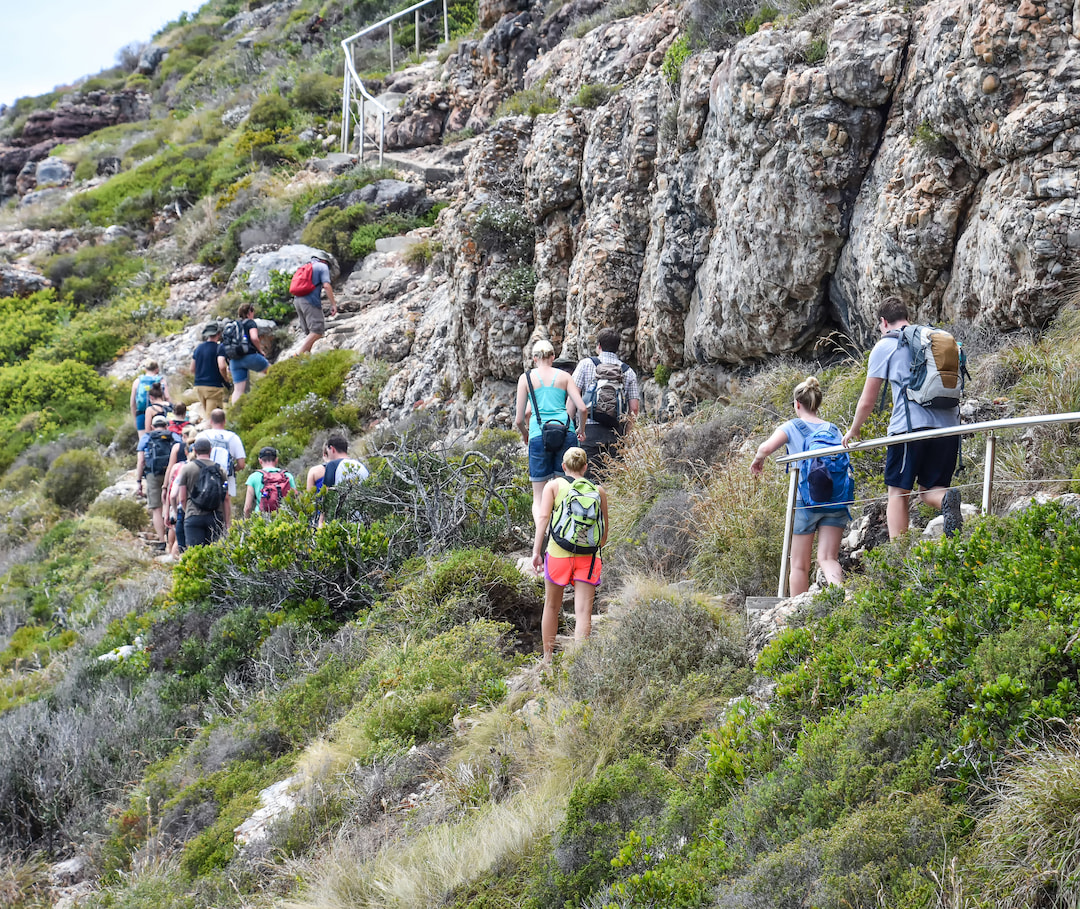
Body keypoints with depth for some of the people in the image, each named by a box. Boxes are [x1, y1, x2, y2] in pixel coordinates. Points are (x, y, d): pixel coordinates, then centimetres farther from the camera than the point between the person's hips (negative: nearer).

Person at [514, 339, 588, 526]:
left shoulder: (526, 378, 7)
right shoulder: (564, 376, 10)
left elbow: (519, 419, 6)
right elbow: (582, 408, 2)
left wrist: (524, 433, 28)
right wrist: (581, 429, 21)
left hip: (539, 436, -1)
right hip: (565, 433, 1)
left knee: (539, 498, 3)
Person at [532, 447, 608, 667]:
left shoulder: (554, 486, 5)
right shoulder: (598, 490, 10)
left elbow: (543, 517, -7)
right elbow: (604, 531, 14)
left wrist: (536, 552, -8)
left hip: (558, 554, 0)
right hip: (588, 557, 0)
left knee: (552, 607, 17)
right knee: (583, 612, -2)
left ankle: (547, 659, 27)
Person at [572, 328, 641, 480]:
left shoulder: (586, 364, 3)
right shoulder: (628, 372, 10)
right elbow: (634, 408, 6)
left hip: (591, 429, -2)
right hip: (617, 431, 2)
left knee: (589, 479, -5)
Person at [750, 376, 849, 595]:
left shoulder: (792, 427, 1)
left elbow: (766, 448, -13)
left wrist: (757, 461, 8)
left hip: (805, 500, -3)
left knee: (799, 565, 8)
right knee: (827, 559, -3)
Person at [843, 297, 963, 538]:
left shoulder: (884, 346, 7)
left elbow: (867, 402, 7)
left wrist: (854, 430, 23)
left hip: (911, 425, -4)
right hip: (948, 423, 5)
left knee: (899, 493, 3)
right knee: (929, 490, 11)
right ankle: (947, 499, -24)